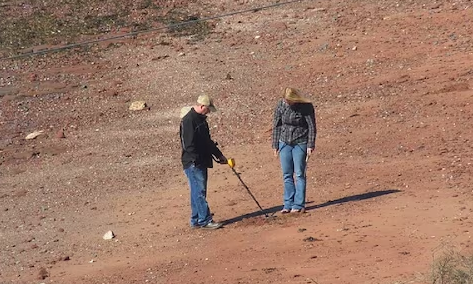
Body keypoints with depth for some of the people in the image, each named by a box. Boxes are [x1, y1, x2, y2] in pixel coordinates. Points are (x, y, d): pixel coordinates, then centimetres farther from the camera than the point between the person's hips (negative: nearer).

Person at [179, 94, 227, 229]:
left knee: (198, 192, 12)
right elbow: (189, 145, -21)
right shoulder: (189, 120, -17)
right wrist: (197, 160, -22)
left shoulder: (201, 119, 15)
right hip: (193, 163, -10)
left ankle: (196, 221, 18)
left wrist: (219, 155, 24)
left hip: (201, 162, 10)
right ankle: (205, 220, -3)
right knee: (199, 192, -6)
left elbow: (207, 141, 24)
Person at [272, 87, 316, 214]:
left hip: (300, 143, -3)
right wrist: (275, 145, 5)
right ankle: (288, 204, 12)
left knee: (299, 174, -1)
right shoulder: (281, 105, -4)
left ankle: (299, 205, 4)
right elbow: (276, 126, 4)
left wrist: (310, 145, -11)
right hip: (284, 143, 3)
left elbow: (312, 127, -7)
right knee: (287, 175, 6)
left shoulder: (306, 107, -13)